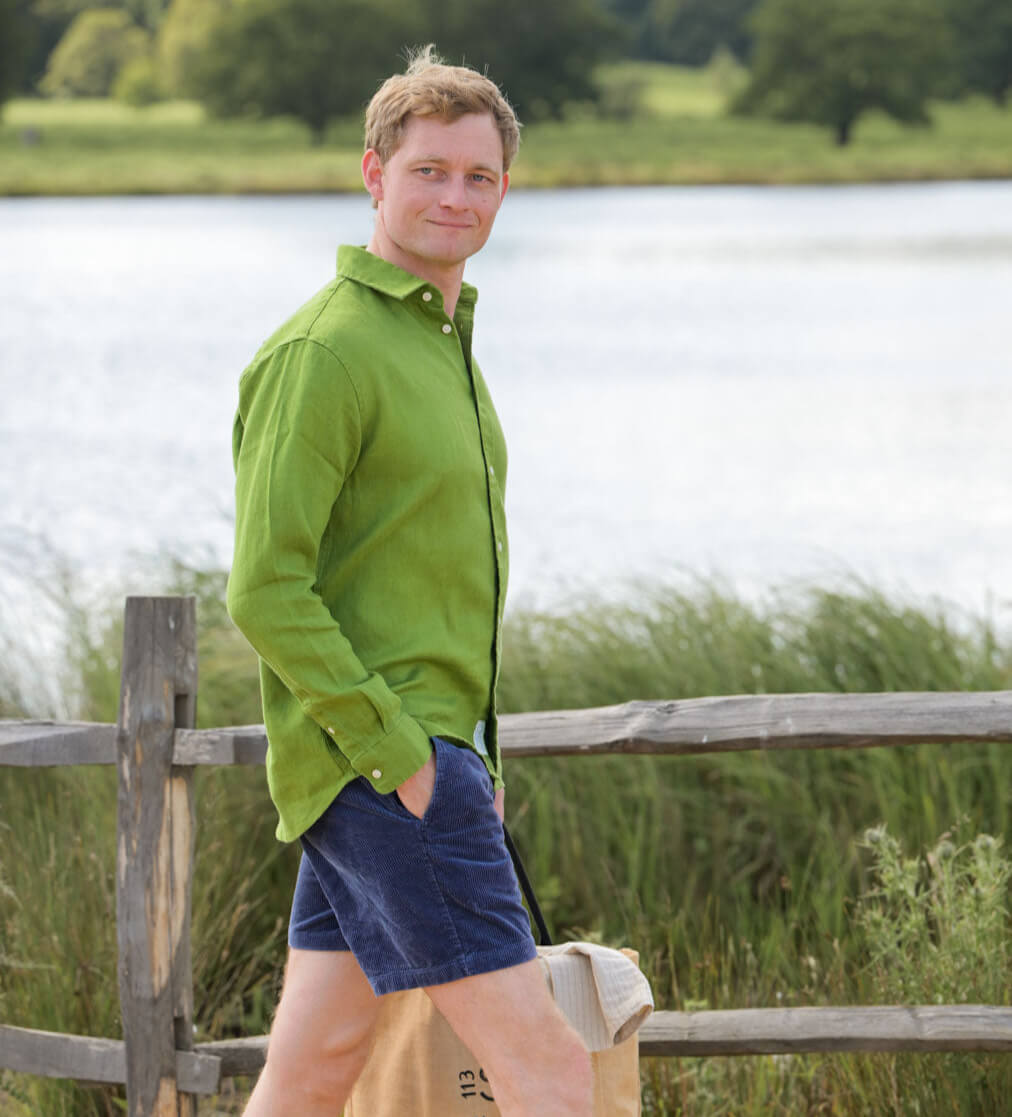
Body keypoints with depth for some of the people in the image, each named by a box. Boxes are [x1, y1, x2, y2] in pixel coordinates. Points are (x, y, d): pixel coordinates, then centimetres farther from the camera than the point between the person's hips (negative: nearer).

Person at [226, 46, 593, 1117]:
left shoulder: (443, 337, 17)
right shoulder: (324, 351, -13)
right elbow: (266, 590, -18)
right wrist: (398, 752, -19)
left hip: (426, 745, 9)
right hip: (376, 764, -9)